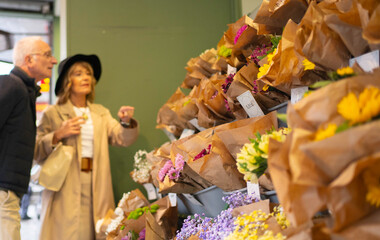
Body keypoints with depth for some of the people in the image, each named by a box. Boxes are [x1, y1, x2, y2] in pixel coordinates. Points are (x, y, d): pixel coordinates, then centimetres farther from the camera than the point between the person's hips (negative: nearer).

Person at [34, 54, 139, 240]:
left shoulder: (101, 113, 16)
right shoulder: (53, 114, 5)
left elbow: (123, 139, 3)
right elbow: (36, 153, 1)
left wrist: (127, 122, -17)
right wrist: (58, 135, -13)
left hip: (98, 190, 3)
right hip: (66, 191, -3)